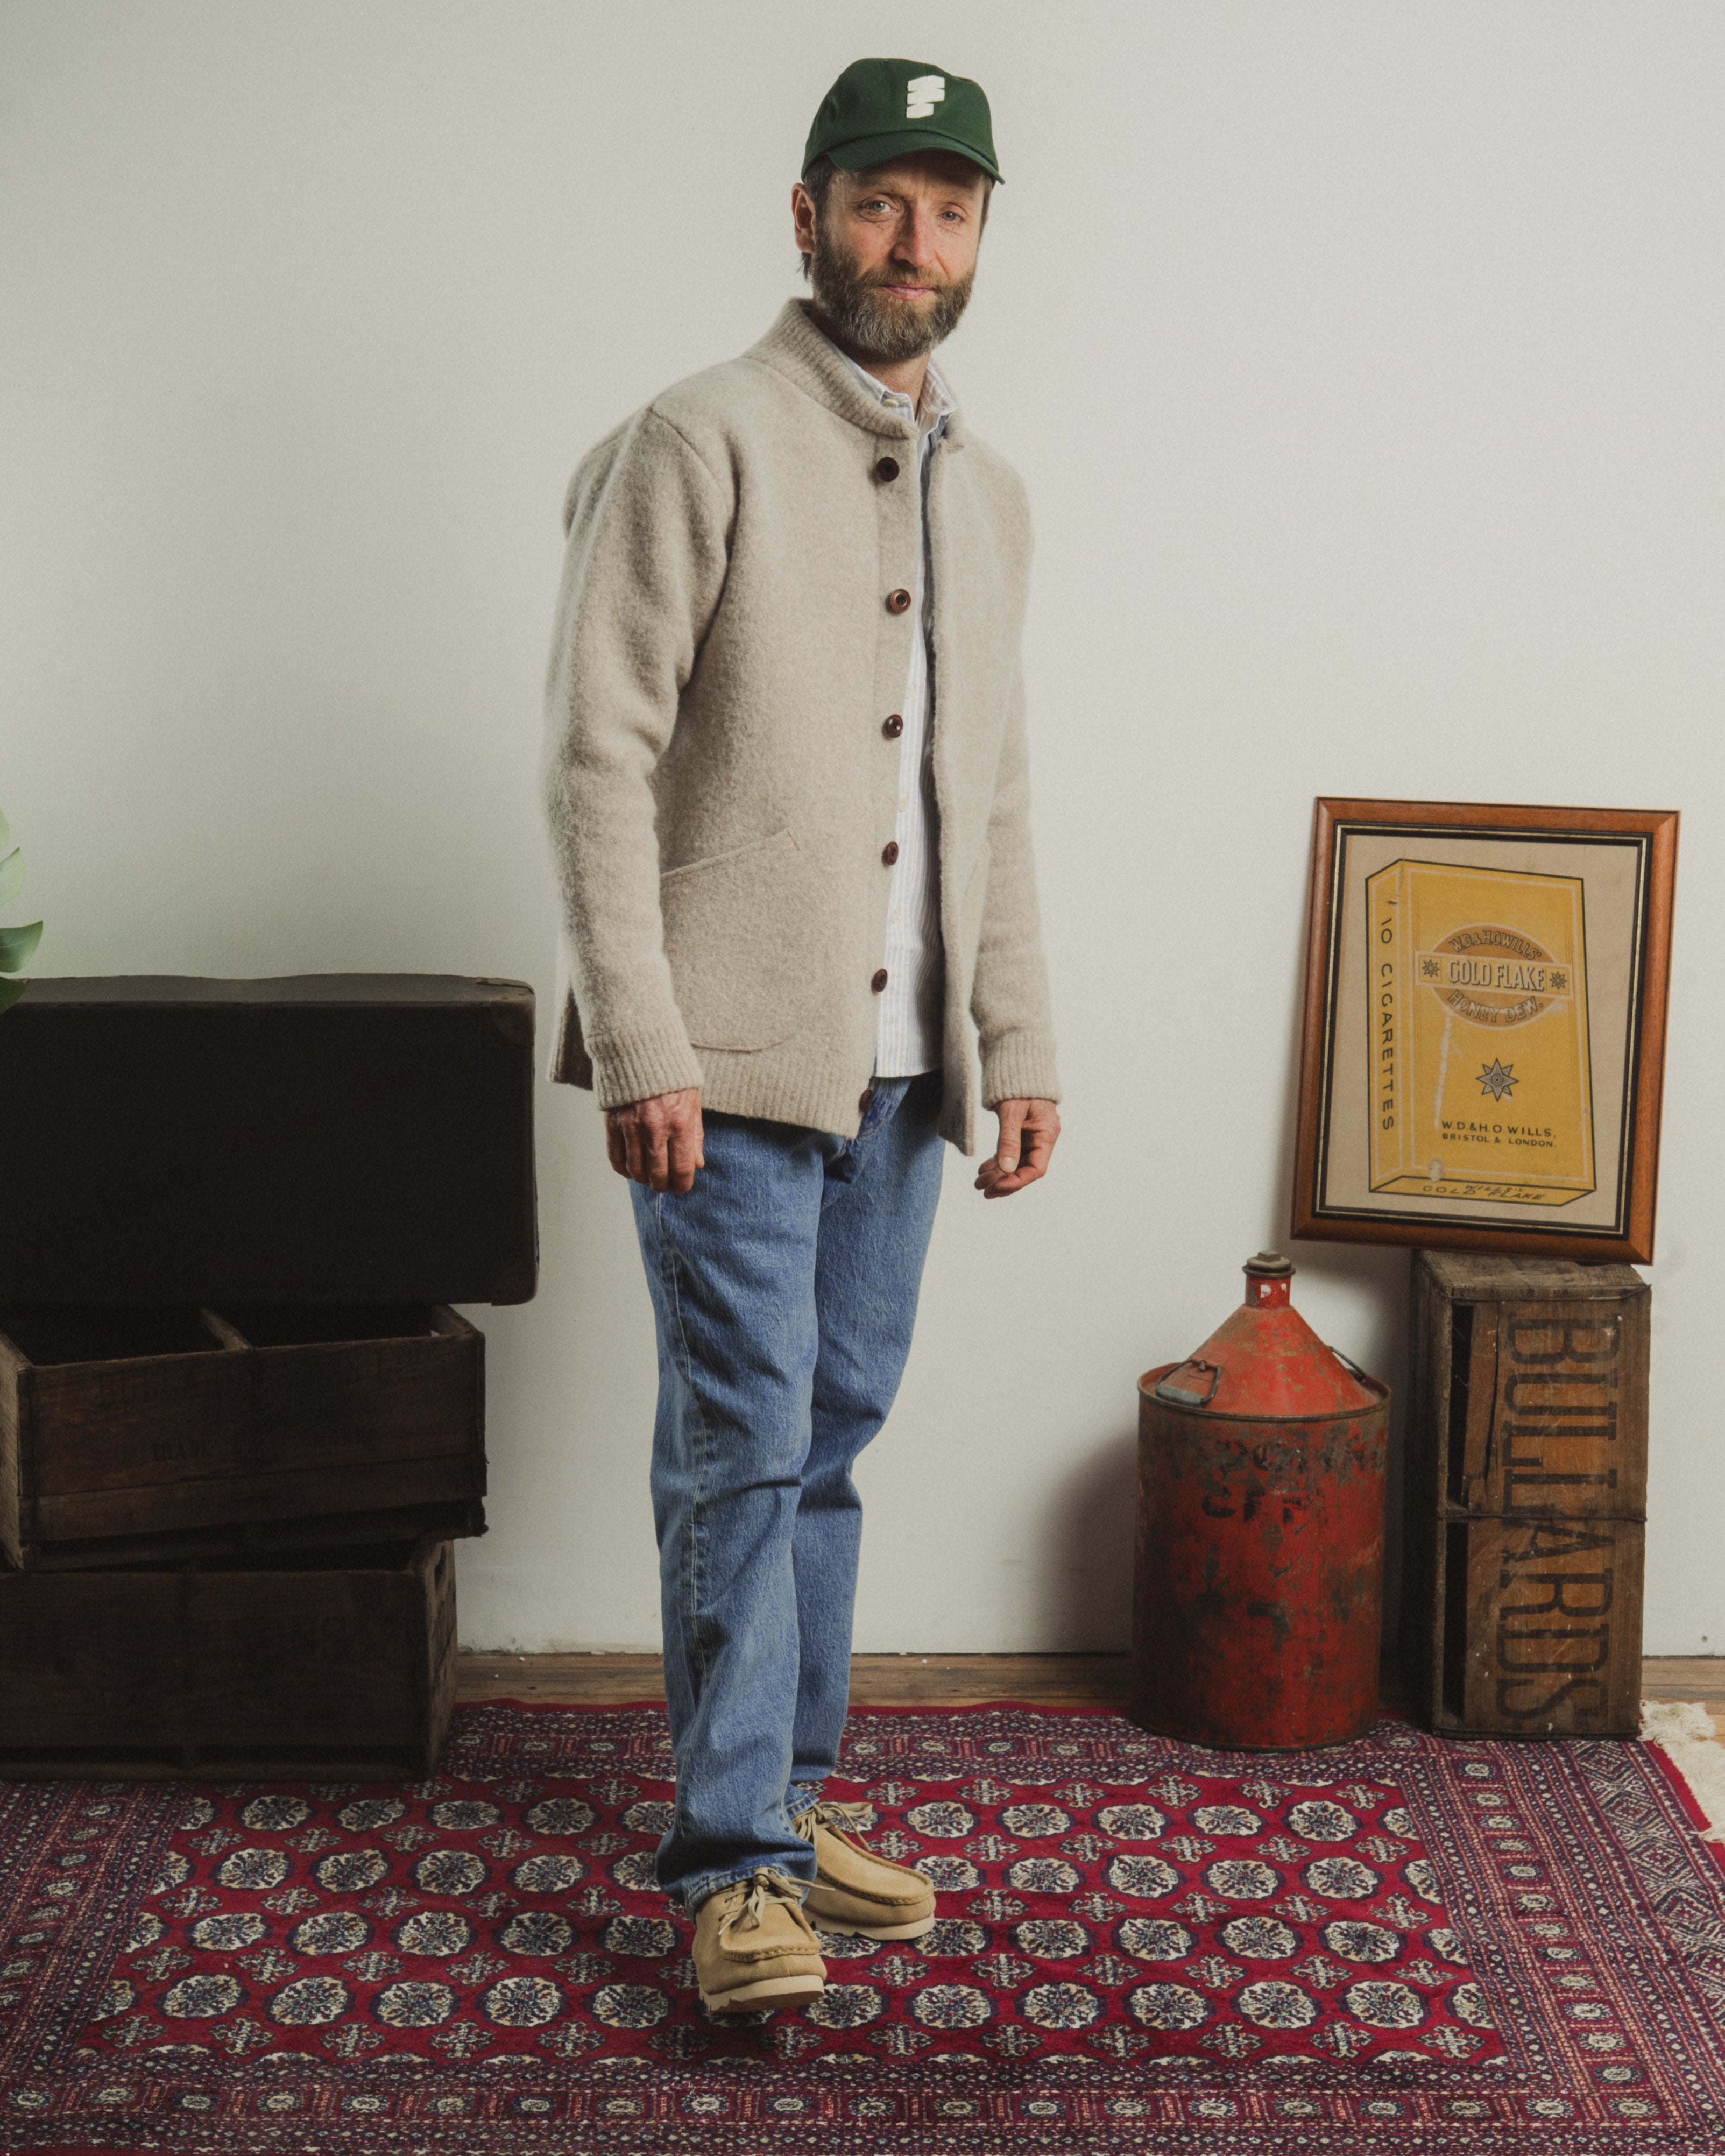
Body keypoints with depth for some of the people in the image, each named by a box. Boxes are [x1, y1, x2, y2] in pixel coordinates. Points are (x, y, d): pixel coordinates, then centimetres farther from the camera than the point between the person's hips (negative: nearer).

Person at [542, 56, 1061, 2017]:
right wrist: (642, 1046, -18)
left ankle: (789, 1797, 26)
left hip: (902, 1061, 7)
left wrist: (1018, 1043, 12)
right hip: (732, 1052, -6)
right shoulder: (699, 444, -6)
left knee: (831, 1436, 13)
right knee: (740, 1452, -3)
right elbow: (600, 756, -11)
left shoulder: (987, 493, 16)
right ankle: (733, 1858, 8)